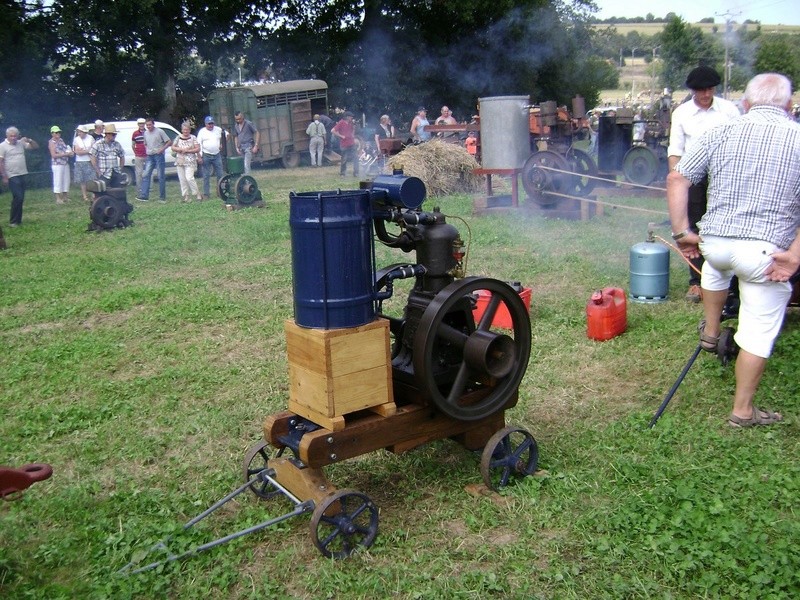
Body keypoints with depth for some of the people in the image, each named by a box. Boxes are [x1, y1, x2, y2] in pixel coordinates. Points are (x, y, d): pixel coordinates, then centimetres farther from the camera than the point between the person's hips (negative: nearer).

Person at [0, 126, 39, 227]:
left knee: (20, 198, 10)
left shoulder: (21, 143, 9)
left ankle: (18, 220, 19)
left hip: (22, 175, 6)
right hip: (12, 176, -6)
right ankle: (13, 221, -1)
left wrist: (29, 140, -7)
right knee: (18, 197, -12)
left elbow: (35, 146, 13)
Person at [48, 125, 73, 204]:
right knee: (58, 181, -6)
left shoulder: (61, 140, 13)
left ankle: (65, 197, 21)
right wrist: (65, 154, -19)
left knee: (66, 180, 11)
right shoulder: (51, 142, -8)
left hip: (65, 163, 8)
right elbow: (54, 155, -15)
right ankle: (58, 199, -3)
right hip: (57, 164, -8)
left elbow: (66, 149, 23)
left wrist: (69, 152, 0)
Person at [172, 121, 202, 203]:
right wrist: (182, 149, -8)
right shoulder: (178, 138, 10)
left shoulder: (193, 138, 1)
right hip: (180, 161, 4)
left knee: (189, 178, -16)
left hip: (190, 162, -4)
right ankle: (186, 197, 8)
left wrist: (187, 150, -12)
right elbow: (173, 148, 8)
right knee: (182, 179, 2)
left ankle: (197, 194, -3)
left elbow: (198, 149, -4)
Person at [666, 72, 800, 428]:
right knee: (759, 331, 10)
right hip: (766, 251, -3)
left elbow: (676, 180, 2)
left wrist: (682, 232, 5)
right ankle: (742, 411, 19)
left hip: (714, 241, 3)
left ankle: (710, 332, 44)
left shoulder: (721, 132, 6)